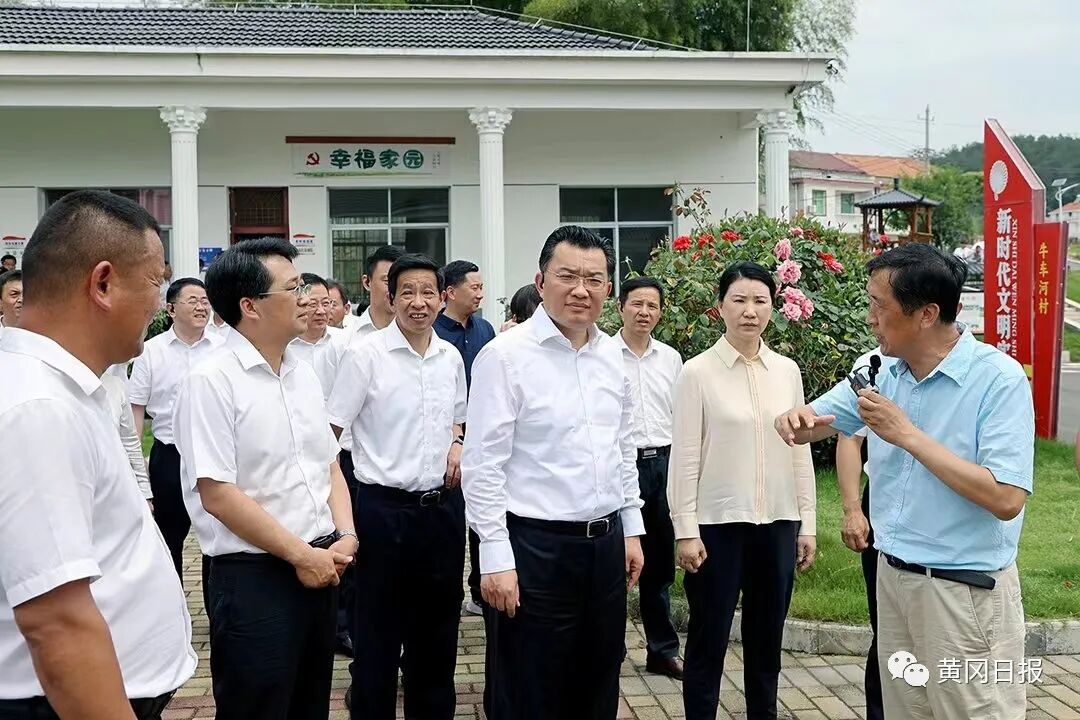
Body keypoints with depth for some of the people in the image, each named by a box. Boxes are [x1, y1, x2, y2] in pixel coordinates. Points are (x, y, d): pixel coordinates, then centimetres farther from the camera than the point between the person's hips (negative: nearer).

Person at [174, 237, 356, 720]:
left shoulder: (304, 375, 10)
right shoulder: (212, 382, -13)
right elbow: (218, 495, -17)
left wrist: (344, 536, -1)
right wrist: (301, 555, -13)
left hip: (321, 567, 7)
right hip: (253, 577, -7)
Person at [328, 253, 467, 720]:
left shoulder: (451, 357, 6)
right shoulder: (365, 355, -9)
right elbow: (328, 431, -8)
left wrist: (456, 444, 2)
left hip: (444, 506, 5)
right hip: (385, 508, -5)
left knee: (438, 629, 16)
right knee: (378, 633, 6)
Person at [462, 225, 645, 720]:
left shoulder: (611, 355, 8)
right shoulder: (505, 355, -12)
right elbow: (483, 465, -13)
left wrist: (631, 529, 14)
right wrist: (496, 558, -16)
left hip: (606, 543, 6)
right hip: (534, 547, -6)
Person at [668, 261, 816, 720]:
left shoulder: (787, 371, 5)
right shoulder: (697, 372, -7)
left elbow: (800, 450, 9)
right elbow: (685, 458, -7)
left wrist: (808, 523, 7)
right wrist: (686, 530, -10)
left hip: (778, 523, 4)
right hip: (718, 523, -4)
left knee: (766, 640, 14)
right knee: (708, 641, 6)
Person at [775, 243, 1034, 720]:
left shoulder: (998, 379, -17)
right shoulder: (884, 373, 3)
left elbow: (1006, 499, -24)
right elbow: (810, 423, 12)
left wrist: (909, 435, -23)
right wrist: (795, 419, -14)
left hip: (965, 591, -6)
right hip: (892, 577, 7)